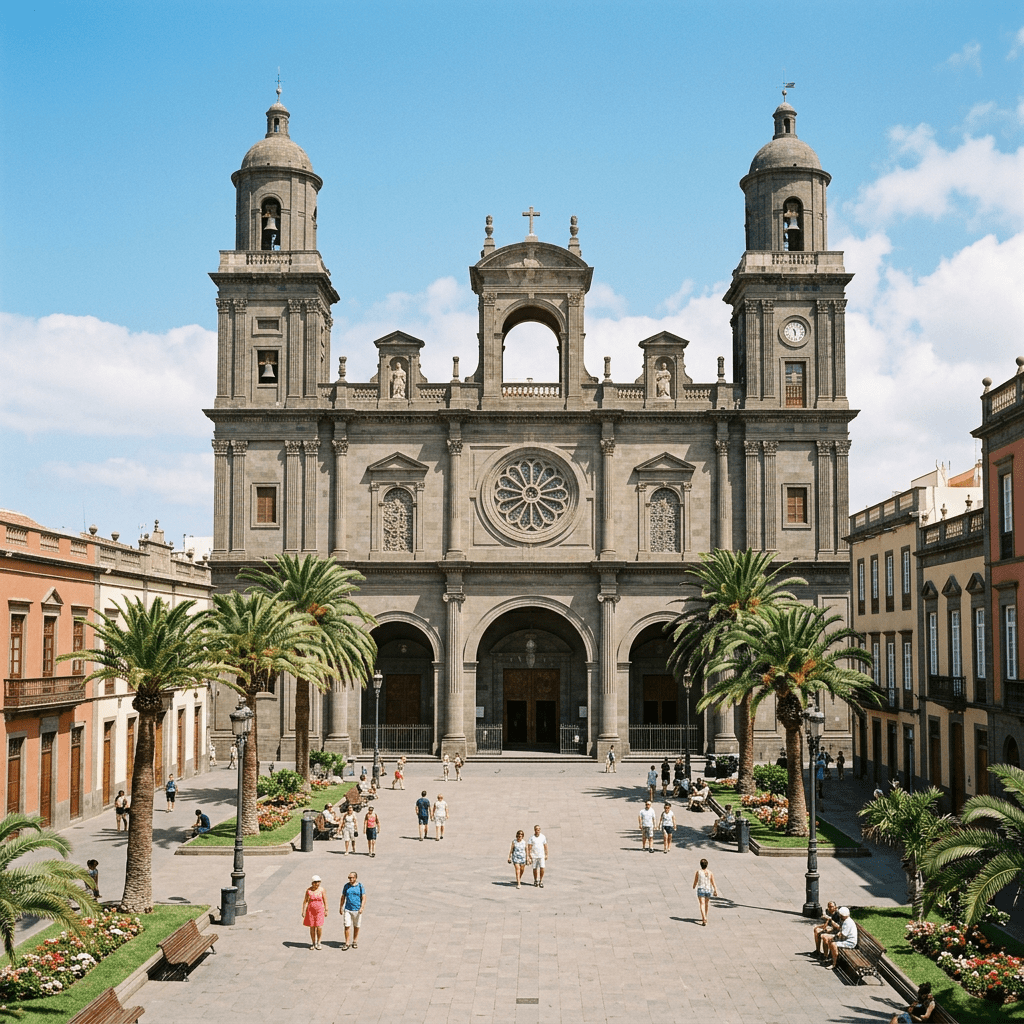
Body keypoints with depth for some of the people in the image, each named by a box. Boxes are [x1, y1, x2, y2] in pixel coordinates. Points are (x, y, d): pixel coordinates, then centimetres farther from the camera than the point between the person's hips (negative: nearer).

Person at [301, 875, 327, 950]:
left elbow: (325, 901, 3)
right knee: (312, 927, 4)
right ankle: (313, 943, 20)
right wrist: (303, 911, 0)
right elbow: (305, 901, 2)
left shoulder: (321, 890, -3)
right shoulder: (308, 890, -3)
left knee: (319, 927, -8)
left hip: (320, 910, -1)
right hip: (311, 910, 1)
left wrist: (326, 910, 3)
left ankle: (318, 942, 13)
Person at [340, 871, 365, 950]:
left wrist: (362, 908, -17)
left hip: (357, 910, -1)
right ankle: (347, 943, -1)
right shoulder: (346, 886, 4)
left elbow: (363, 898, -5)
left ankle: (354, 942, 23)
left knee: (356, 926, 9)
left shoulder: (360, 886, -3)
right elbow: (343, 897, 12)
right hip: (347, 909, 1)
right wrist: (341, 908, 9)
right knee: (347, 926, -7)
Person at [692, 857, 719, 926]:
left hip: (700, 889, -3)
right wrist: (715, 891, 9)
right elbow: (713, 883, -2)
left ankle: (704, 919, -22)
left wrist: (694, 886, 23)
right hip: (708, 889, 3)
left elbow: (695, 881, 3)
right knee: (706, 904, 22)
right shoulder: (710, 873, -5)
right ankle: (704, 917, 38)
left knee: (702, 904, -5)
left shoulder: (698, 872, -9)